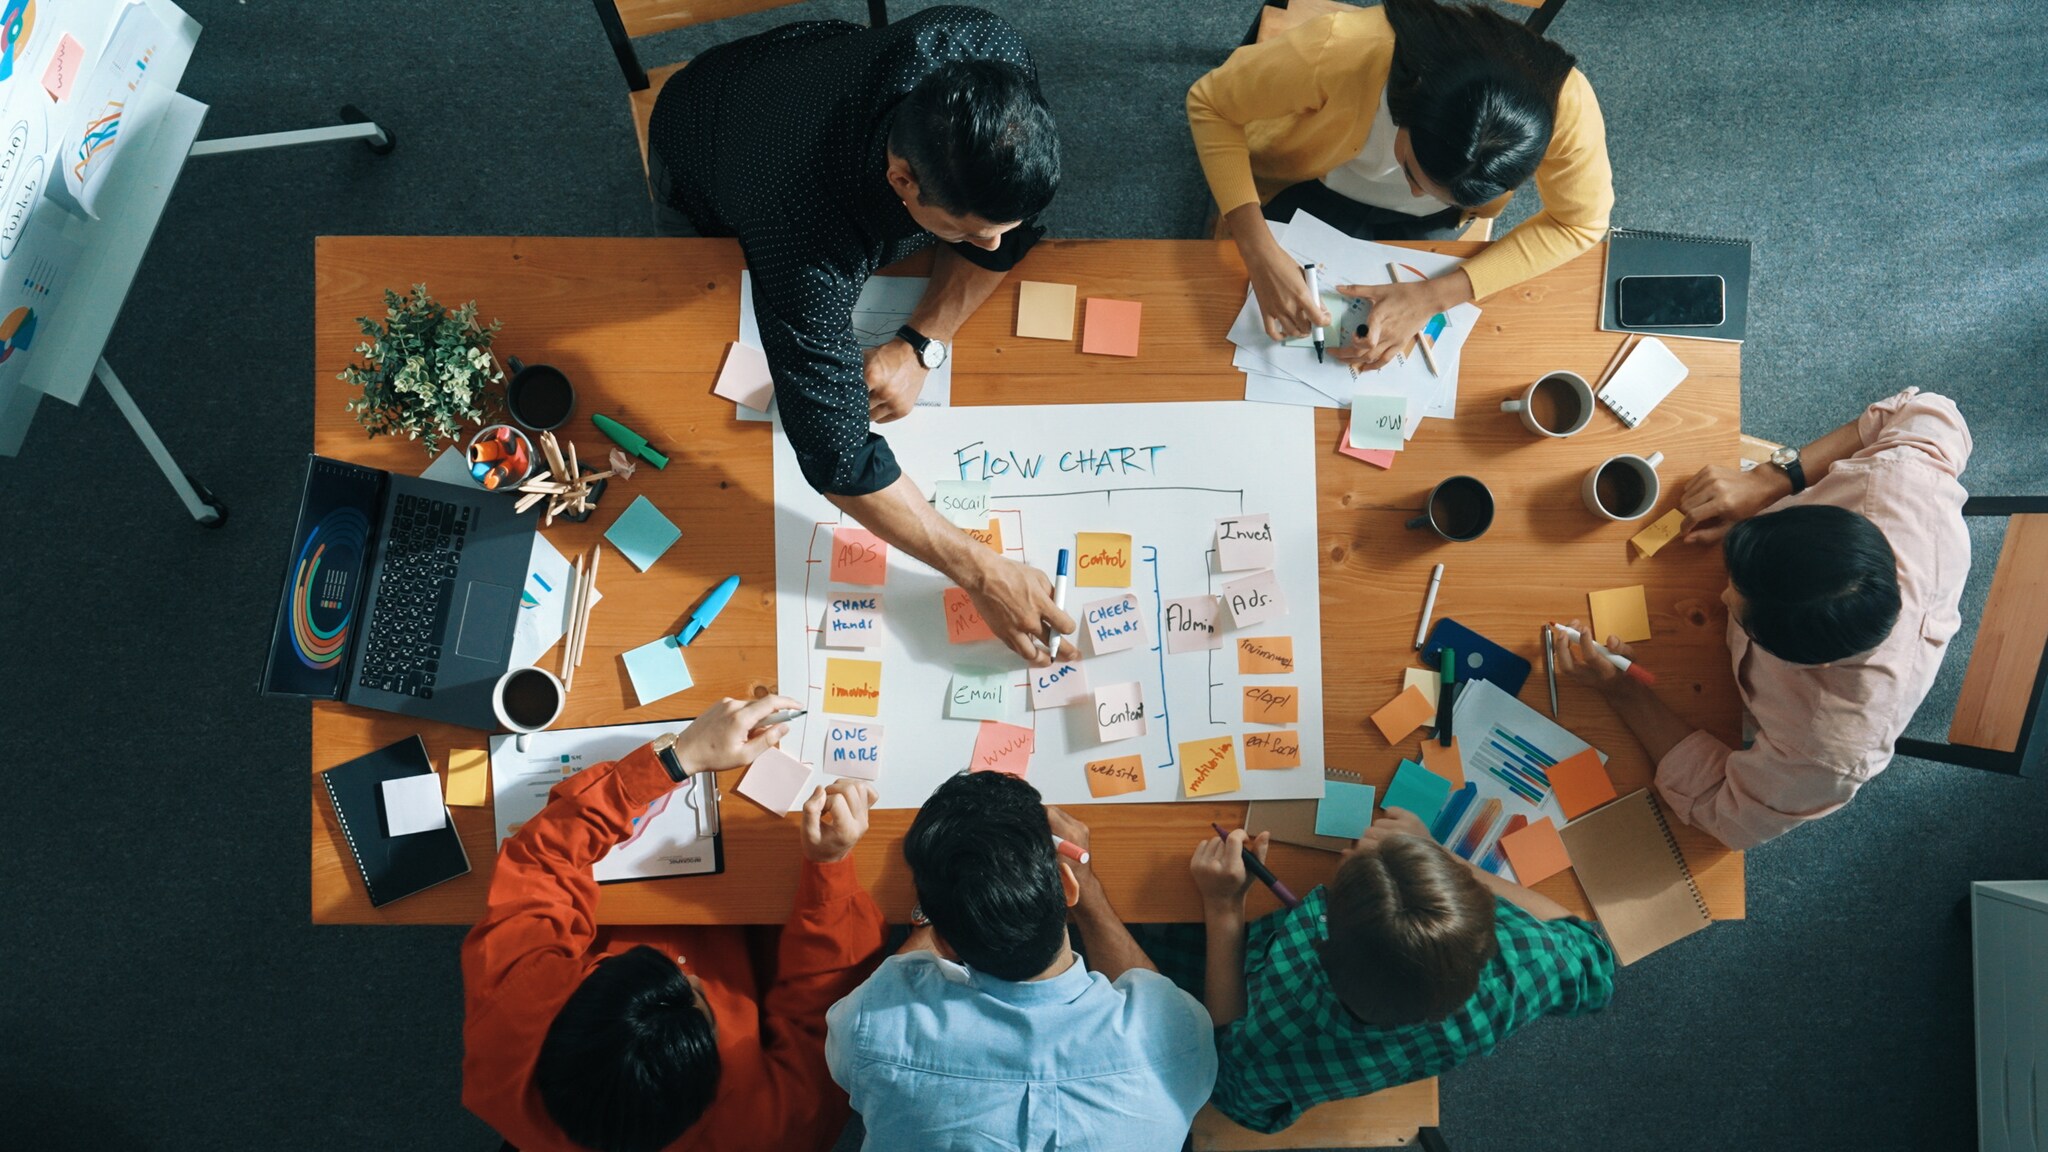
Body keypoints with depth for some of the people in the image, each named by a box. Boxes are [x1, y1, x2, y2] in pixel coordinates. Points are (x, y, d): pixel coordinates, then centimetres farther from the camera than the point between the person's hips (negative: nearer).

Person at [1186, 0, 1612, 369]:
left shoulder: (1565, 106, -38)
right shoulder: (1338, 50, -43)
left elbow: (1580, 223, -21)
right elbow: (1209, 105, -29)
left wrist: (1433, 297, -33)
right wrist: (1260, 252, -42)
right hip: (1316, 186, -1)